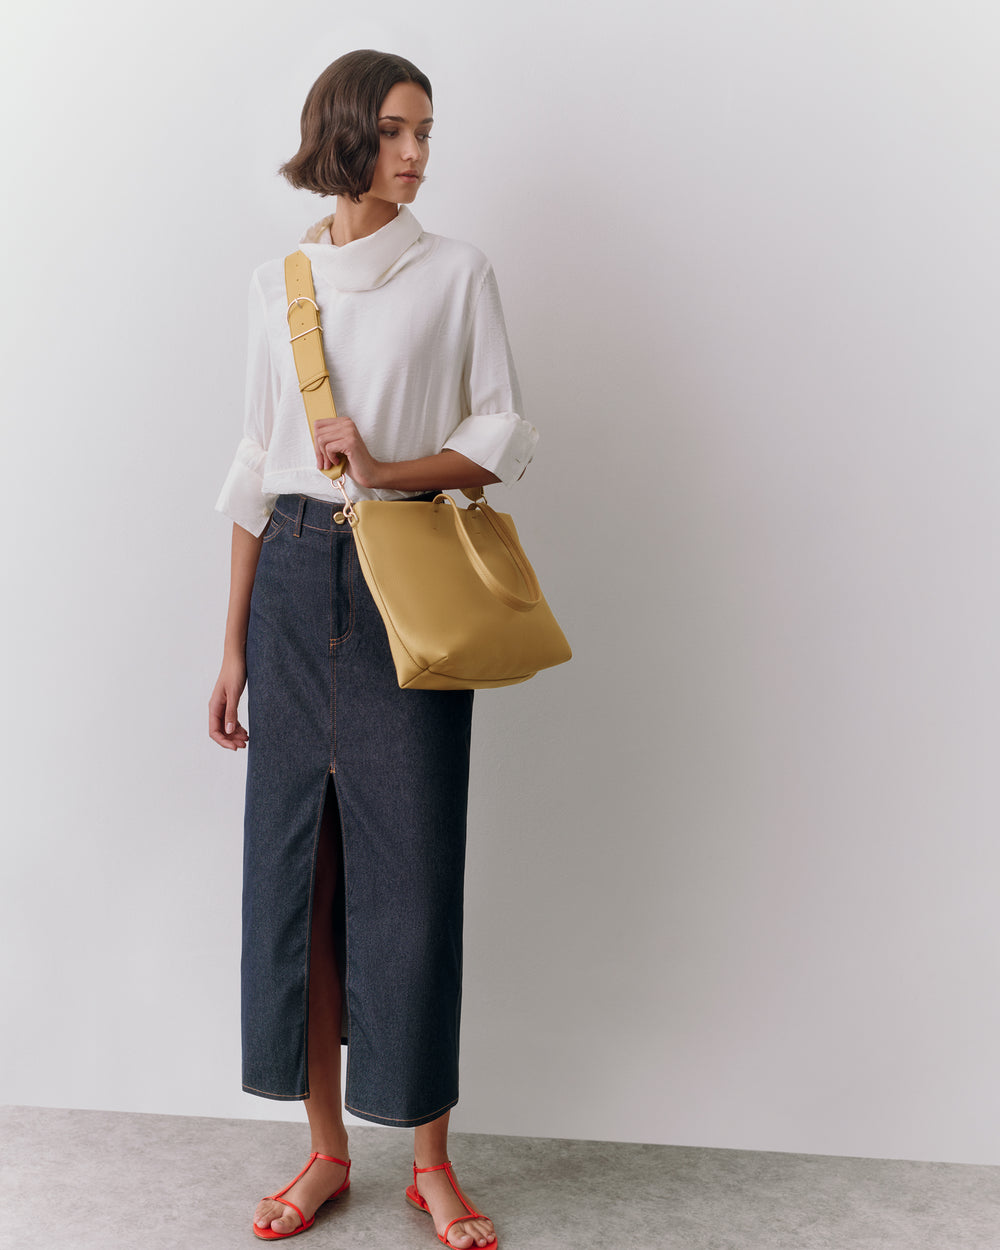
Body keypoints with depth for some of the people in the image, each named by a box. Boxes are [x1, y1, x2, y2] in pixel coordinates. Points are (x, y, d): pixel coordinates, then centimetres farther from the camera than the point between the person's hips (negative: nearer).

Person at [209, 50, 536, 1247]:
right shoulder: (275, 283, 11)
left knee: (410, 863, -1)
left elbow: (505, 438, 1)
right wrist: (233, 643, 9)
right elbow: (257, 468, 11)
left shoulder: (456, 271, 4)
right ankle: (325, 1148, 19)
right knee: (297, 859, 4)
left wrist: (388, 469, -16)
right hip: (296, 579, 3)